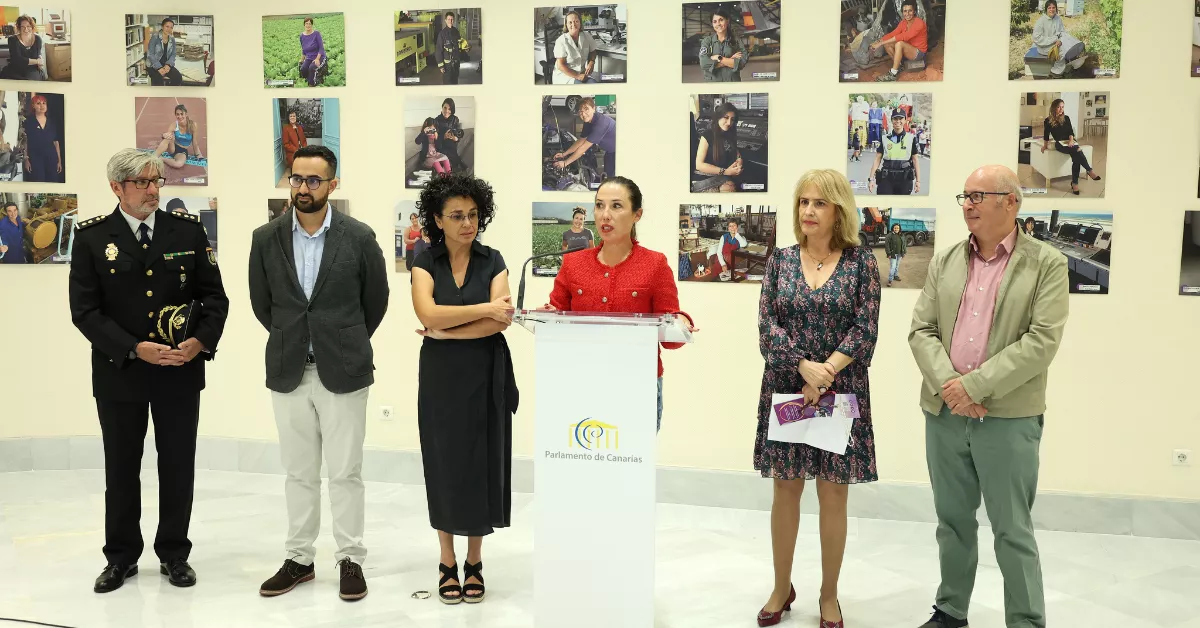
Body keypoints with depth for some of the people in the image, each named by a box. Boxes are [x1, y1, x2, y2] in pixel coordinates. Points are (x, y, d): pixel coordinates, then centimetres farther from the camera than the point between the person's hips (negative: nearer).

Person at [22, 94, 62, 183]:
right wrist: (26, 159, -9)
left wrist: (59, 160, 8)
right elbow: (24, 142, -1)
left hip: (51, 158, 3)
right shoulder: (28, 122, 1)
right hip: (35, 158, -3)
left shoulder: (52, 122, 10)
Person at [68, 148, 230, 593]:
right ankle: (121, 557, 27)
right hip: (119, 372, -1)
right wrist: (136, 349, -17)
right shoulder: (92, 237, -3)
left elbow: (214, 295, 3)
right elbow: (85, 310, -6)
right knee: (121, 468, 11)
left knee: (178, 465, 8)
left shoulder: (188, 230, 1)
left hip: (181, 371, 1)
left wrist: (201, 341, -14)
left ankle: (174, 553, 24)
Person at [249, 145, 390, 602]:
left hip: (343, 372, -2)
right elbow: (261, 302, 13)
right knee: (298, 473, 11)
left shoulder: (359, 237, -6)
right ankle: (299, 559, 22)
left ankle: (351, 560, 15)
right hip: (288, 372, 3)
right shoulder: (266, 239, 0)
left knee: (345, 473, 3)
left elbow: (376, 299, 6)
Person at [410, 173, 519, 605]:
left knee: (480, 465, 5)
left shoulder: (492, 261, 0)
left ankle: (474, 563, 20)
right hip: (441, 377, 0)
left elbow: (499, 323, -12)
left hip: (485, 376, 0)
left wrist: (444, 331, -15)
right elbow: (428, 314, -17)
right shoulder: (425, 263, 0)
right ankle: (448, 564, 19)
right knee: (445, 465, 6)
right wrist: (486, 308, -19)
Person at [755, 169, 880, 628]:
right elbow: (767, 325, -4)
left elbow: (864, 330, -7)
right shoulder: (780, 261, 4)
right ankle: (782, 588, 24)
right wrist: (804, 366, -17)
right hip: (785, 388, 2)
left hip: (841, 391, -1)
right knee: (785, 488, 9)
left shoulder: (861, 262, 0)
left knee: (833, 494, 6)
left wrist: (825, 376, -17)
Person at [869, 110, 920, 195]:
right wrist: (871, 179, -2)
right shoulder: (885, 139, 6)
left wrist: (918, 181, 0)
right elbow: (877, 160, 5)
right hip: (886, 179, 0)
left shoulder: (911, 139, 5)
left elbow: (915, 160, 5)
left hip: (905, 179, 0)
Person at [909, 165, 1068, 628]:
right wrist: (949, 385, -13)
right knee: (953, 521, 16)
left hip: (1008, 418, -4)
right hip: (944, 415, 4)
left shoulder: (1046, 264, -3)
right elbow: (922, 331, 4)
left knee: (1013, 531, 3)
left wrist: (976, 384, -18)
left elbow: (1042, 341, -13)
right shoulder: (944, 262, 9)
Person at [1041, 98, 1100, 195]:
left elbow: (1071, 132, 4)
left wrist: (1071, 140, -13)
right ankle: (1089, 170, -29)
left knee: (1076, 157, -29)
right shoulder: (1048, 121, 1)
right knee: (1077, 150, -35)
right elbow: (1046, 135, 8)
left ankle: (1075, 183, -26)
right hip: (1059, 143, -3)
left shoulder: (1066, 118, 10)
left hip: (1070, 142, 3)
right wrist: (1045, 146, 12)